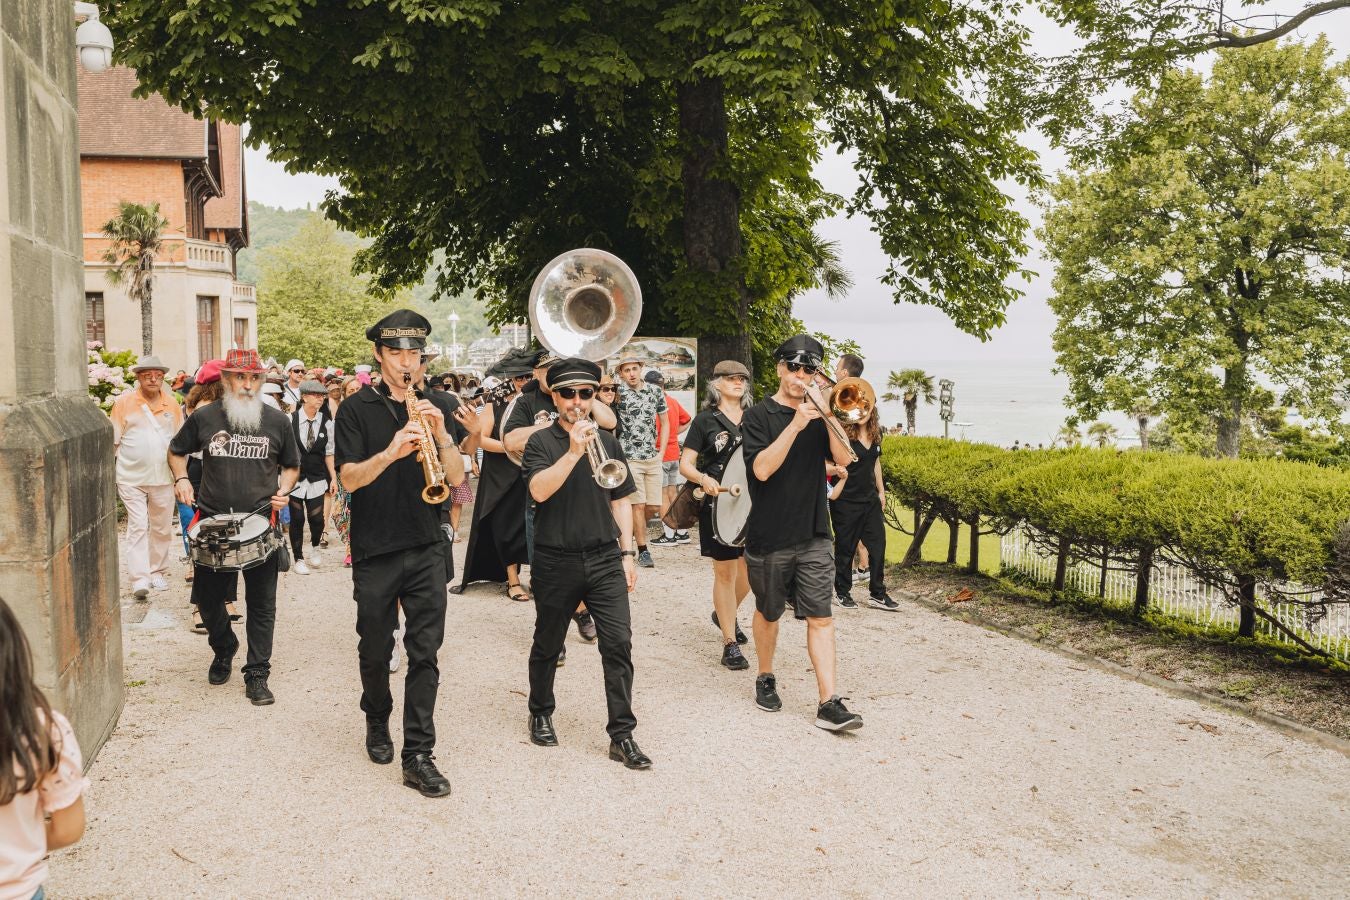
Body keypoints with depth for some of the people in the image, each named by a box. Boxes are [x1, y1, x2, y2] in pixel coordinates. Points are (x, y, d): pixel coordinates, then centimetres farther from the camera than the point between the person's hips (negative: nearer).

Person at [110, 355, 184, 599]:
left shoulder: (172, 403, 4)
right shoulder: (124, 402, -4)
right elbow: (113, 441, 1)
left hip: (163, 478, 3)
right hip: (131, 478, -3)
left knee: (162, 528, 11)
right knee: (137, 527, -7)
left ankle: (157, 572, 26)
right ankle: (139, 579, -8)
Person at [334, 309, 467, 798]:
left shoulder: (434, 408, 7)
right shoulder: (357, 409, -2)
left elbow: (457, 478, 0)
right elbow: (349, 478, -12)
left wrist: (440, 435, -17)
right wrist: (391, 451, -30)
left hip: (426, 548, 2)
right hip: (374, 550, -1)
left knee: (425, 652, -2)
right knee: (376, 651, 12)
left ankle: (418, 756, 3)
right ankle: (377, 722, 39)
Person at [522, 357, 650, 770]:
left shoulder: (607, 442, 9)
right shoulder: (542, 442, -3)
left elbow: (620, 501, 13)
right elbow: (539, 490, -21)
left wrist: (627, 553, 8)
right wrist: (574, 452, -29)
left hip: (604, 558, 2)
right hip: (556, 561, -2)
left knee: (619, 643, -5)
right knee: (548, 645, 13)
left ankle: (622, 735, 2)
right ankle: (540, 714, 36)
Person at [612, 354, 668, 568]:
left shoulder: (656, 391, 7)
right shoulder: (618, 391, -3)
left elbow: (665, 423, 15)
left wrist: (661, 451, 7)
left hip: (653, 458, 4)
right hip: (629, 457, -4)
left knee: (654, 505, 5)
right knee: (639, 504, -4)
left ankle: (631, 529, 32)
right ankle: (643, 550, 6)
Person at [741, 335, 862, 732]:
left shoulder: (818, 416, 8)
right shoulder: (758, 416, -5)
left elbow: (843, 458, -4)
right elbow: (762, 469, -19)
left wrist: (827, 415, -16)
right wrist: (796, 424, -24)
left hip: (814, 535, 3)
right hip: (769, 537, -3)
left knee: (820, 617, -2)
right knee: (768, 613, 13)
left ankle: (829, 703, -2)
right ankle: (765, 678, 35)